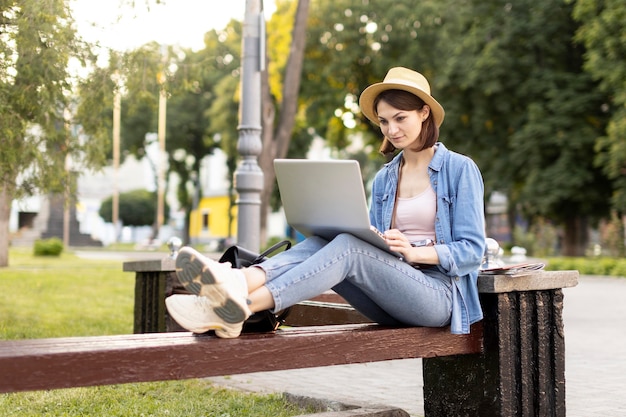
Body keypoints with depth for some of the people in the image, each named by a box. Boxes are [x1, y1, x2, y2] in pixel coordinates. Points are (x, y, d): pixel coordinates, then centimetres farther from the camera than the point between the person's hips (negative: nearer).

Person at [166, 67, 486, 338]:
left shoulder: (460, 169, 1)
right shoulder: (384, 179, 17)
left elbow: (472, 250, -4)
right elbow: (375, 248, 14)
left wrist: (414, 252, -20)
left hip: (439, 294, -5)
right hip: (391, 301, 5)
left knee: (347, 246, -31)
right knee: (319, 242, -23)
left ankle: (241, 309, -49)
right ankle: (238, 284, -50)